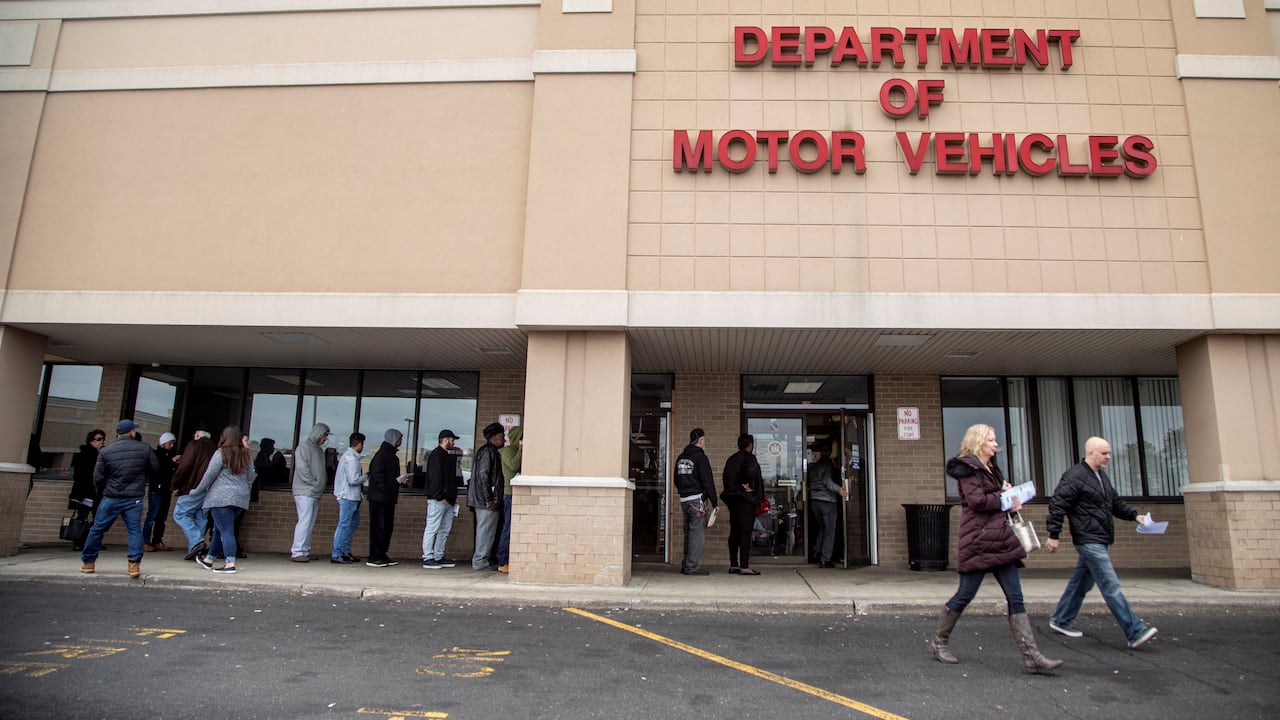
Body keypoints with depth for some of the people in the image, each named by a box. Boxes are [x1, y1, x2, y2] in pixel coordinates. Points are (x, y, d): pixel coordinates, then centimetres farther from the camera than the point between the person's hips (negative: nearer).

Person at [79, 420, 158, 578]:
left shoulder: (106, 451, -3)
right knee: (135, 530, 1)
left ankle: (88, 562, 24)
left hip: (111, 498, 1)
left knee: (97, 529, 14)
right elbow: (155, 468, 4)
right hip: (134, 498, 0)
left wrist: (100, 492, 17)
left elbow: (98, 476, -1)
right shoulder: (144, 448, -3)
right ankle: (134, 564, -7)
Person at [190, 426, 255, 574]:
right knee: (219, 529, 19)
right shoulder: (246, 455, 10)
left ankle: (230, 563, -16)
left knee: (226, 530, -9)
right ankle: (209, 559, 29)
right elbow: (250, 478, 14)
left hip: (222, 497, -6)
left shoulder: (221, 453, -6)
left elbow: (210, 475, -5)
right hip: (241, 498, 6)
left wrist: (197, 491, 7)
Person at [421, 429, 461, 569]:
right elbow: (434, 478, -16)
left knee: (444, 530, 11)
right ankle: (427, 559, -3)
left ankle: (438, 557, 17)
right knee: (432, 529, -6)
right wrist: (440, 497, -19)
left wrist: (454, 496, 15)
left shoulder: (449, 456, 21)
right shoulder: (436, 455, -8)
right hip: (438, 500, -10)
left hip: (448, 500, 10)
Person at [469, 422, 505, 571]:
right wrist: (488, 498, -19)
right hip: (487, 501, -11)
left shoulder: (488, 451, 19)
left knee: (484, 530, 14)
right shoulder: (488, 452, -13)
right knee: (486, 529, -5)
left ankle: (480, 560, 19)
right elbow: (483, 475, -21)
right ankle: (480, 561, 0)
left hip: (482, 499, 11)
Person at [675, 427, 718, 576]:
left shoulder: (681, 457, 13)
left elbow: (676, 480, 20)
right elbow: (708, 482, -13)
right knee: (697, 533, -4)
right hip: (697, 499, -8)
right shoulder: (700, 457, -11)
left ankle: (686, 564, 18)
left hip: (684, 500, 8)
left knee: (689, 533, 15)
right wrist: (715, 502, -8)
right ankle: (692, 566, -4)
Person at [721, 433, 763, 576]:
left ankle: (733, 565, 14)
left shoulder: (731, 459, 14)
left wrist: (737, 487, 1)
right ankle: (744, 566, -8)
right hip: (746, 500, -8)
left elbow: (725, 478, 8)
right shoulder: (749, 458, -9)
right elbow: (751, 472, -27)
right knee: (746, 533, -7)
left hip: (733, 499, 8)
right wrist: (749, 486, -12)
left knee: (734, 532, 10)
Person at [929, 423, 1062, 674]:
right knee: (965, 594, -2)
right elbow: (976, 500, -19)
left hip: (1000, 540, 9)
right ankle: (938, 642, 14)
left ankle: (1031, 656, 3)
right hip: (978, 541, -9)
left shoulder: (991, 468, 21)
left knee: (1015, 597, 3)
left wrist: (1008, 494, 4)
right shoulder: (968, 467, -9)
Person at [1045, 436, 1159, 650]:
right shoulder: (1074, 477, -14)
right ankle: (1135, 632, -8)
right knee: (1111, 586, -9)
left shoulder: (1102, 476, 16)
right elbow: (1057, 505, -17)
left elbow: (1116, 503, 25)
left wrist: (1135, 515, 8)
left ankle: (1060, 620, 26)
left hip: (1099, 541, 10)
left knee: (1081, 582, 15)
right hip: (1089, 541, -10)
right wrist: (1053, 535, -18)